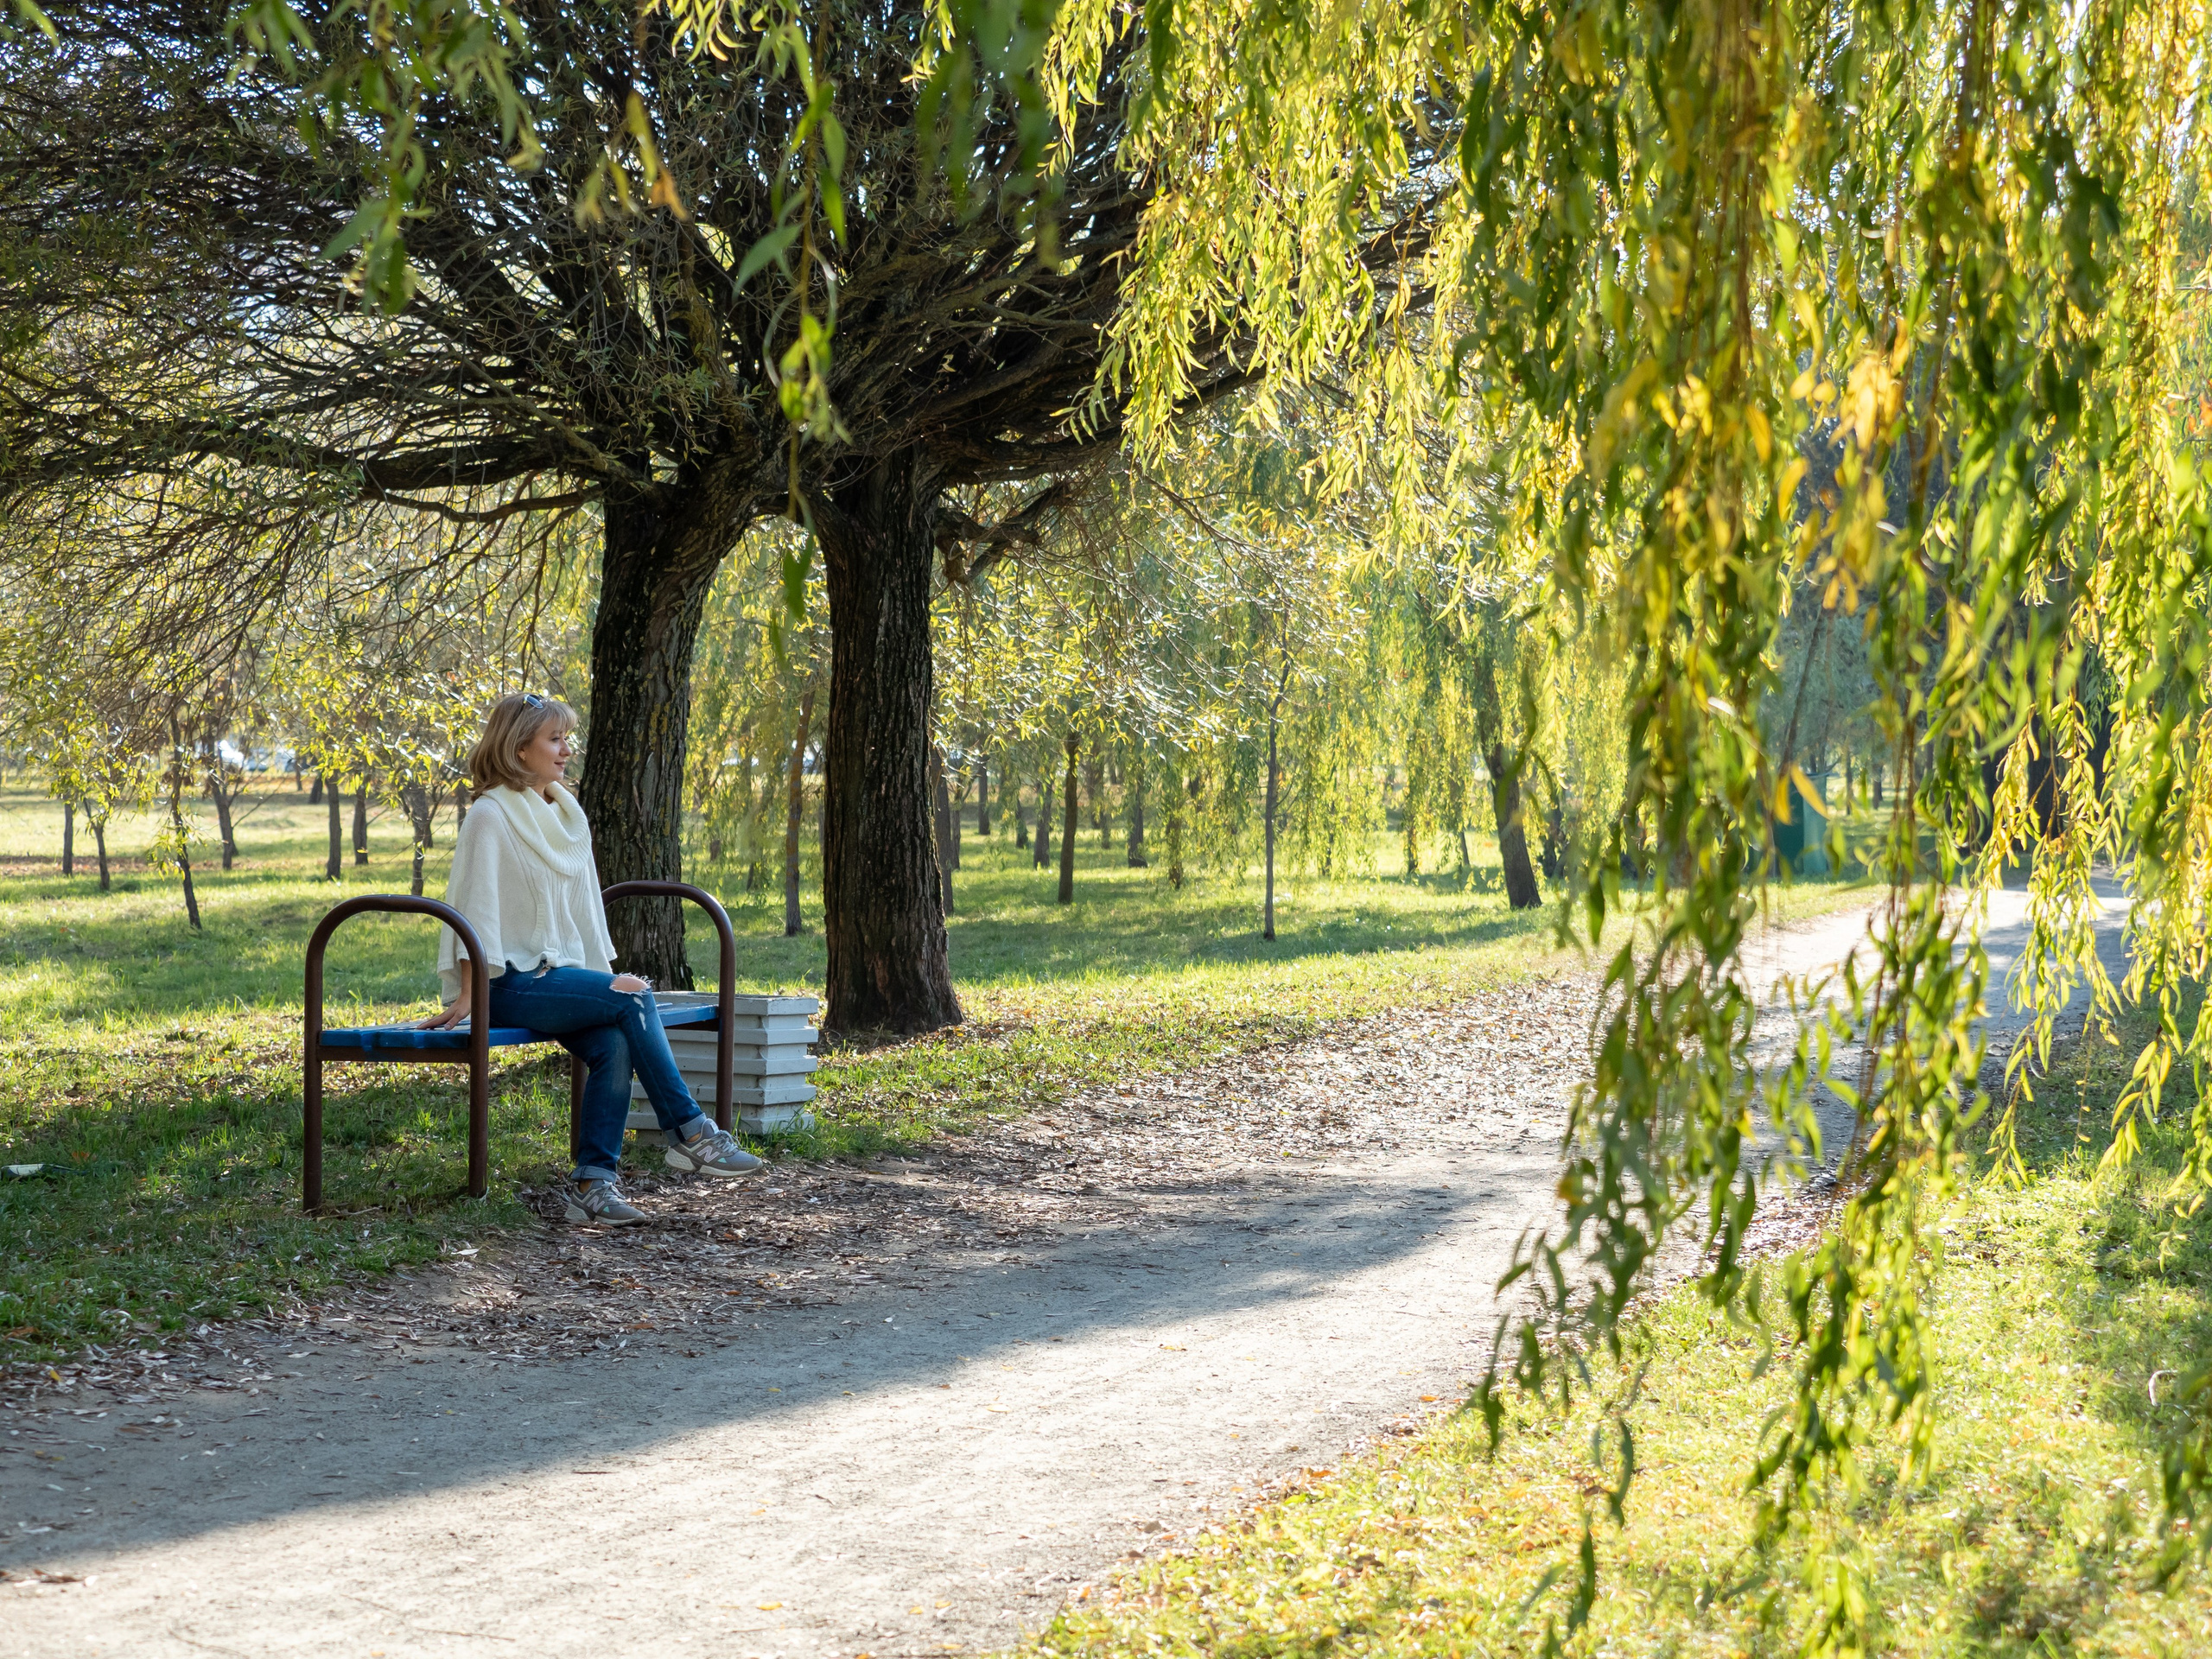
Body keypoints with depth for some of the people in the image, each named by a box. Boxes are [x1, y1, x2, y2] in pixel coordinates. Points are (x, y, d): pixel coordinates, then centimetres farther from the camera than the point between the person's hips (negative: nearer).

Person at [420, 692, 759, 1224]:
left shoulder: (567, 816, 15)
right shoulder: (491, 816, -8)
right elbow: (474, 907, -12)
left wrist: (606, 976, 16)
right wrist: (468, 995, -16)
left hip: (559, 973, 7)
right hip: (511, 984, -7)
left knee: (615, 1044, -23)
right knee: (633, 1000, -25)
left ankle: (593, 1182, -22)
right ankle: (689, 1133, -18)